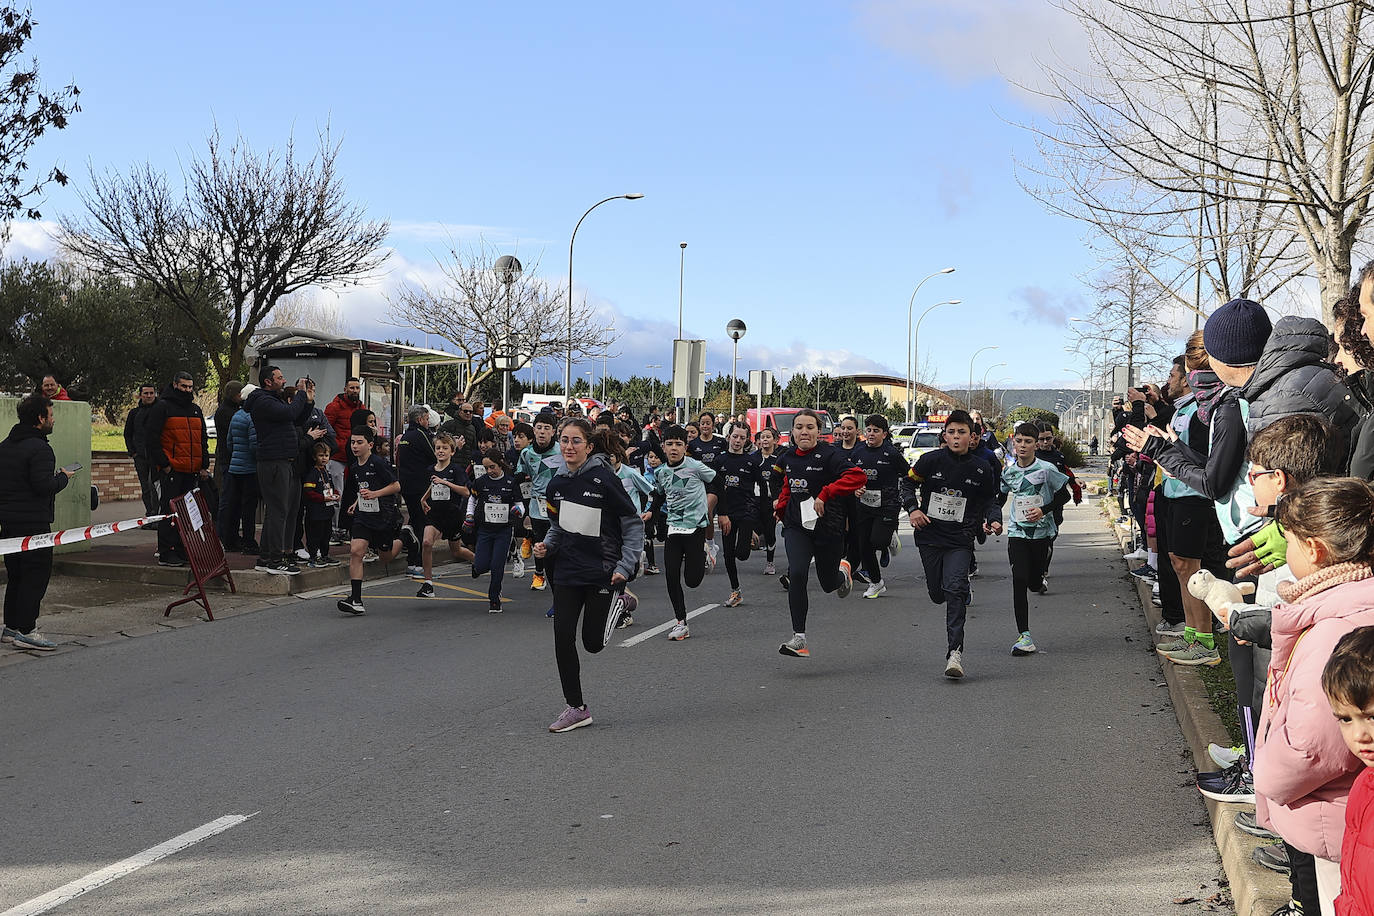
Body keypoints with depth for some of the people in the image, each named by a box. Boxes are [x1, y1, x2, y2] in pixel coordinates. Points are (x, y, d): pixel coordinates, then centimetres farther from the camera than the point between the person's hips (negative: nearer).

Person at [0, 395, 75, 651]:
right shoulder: (39, 448, -16)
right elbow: (44, 486, -23)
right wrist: (63, 477, -4)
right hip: (33, 522, -9)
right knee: (36, 573, -4)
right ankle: (25, 630, -6)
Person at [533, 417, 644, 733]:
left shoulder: (604, 480, -14)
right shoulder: (556, 485, 2)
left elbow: (634, 525, -9)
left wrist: (625, 566, -17)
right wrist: (546, 545, -2)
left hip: (602, 572, -5)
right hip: (567, 573, 5)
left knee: (593, 643, 2)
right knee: (563, 638, -2)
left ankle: (619, 600, 33)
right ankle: (576, 708, 12)